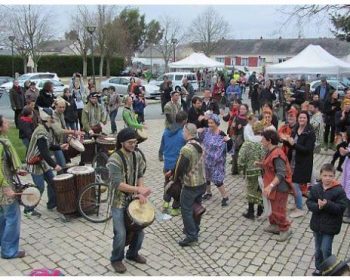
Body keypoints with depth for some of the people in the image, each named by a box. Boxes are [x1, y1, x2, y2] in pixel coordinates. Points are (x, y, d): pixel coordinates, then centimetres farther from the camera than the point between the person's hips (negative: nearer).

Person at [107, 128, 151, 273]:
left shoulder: (137, 155, -1)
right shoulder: (114, 159, -22)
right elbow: (118, 184, -28)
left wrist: (141, 194, -7)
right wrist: (139, 189, -31)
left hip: (133, 198, 6)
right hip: (119, 201, -6)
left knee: (140, 228, 12)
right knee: (121, 234, -5)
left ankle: (133, 253, 37)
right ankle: (116, 259, 22)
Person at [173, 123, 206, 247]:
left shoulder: (186, 149, -22)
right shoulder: (200, 146, 4)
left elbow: (180, 167, -19)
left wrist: (176, 179, 1)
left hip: (190, 185, -8)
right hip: (202, 182, 8)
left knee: (186, 210, 2)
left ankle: (191, 236, 5)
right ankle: (194, 229, 34)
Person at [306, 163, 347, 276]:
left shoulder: (339, 191, -15)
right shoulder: (315, 188, -3)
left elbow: (341, 207, -17)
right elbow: (309, 202, -4)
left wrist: (327, 205, -30)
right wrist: (318, 206, -23)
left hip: (330, 226, -4)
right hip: (317, 224, 4)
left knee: (325, 249, -4)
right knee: (318, 249, 17)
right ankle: (319, 268, 34)